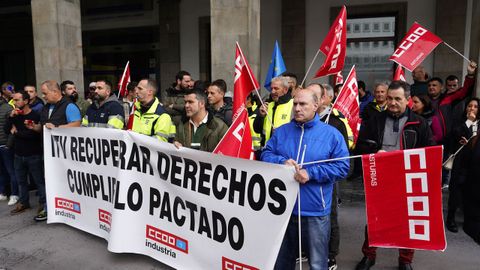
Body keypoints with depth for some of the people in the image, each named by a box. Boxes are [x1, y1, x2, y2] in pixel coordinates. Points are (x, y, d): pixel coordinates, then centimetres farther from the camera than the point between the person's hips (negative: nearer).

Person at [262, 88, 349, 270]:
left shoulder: (331, 134, -3)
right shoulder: (281, 131, 7)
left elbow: (342, 167, -8)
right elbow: (266, 154, 6)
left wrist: (311, 173, -18)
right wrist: (282, 162, -15)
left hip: (315, 211, -3)